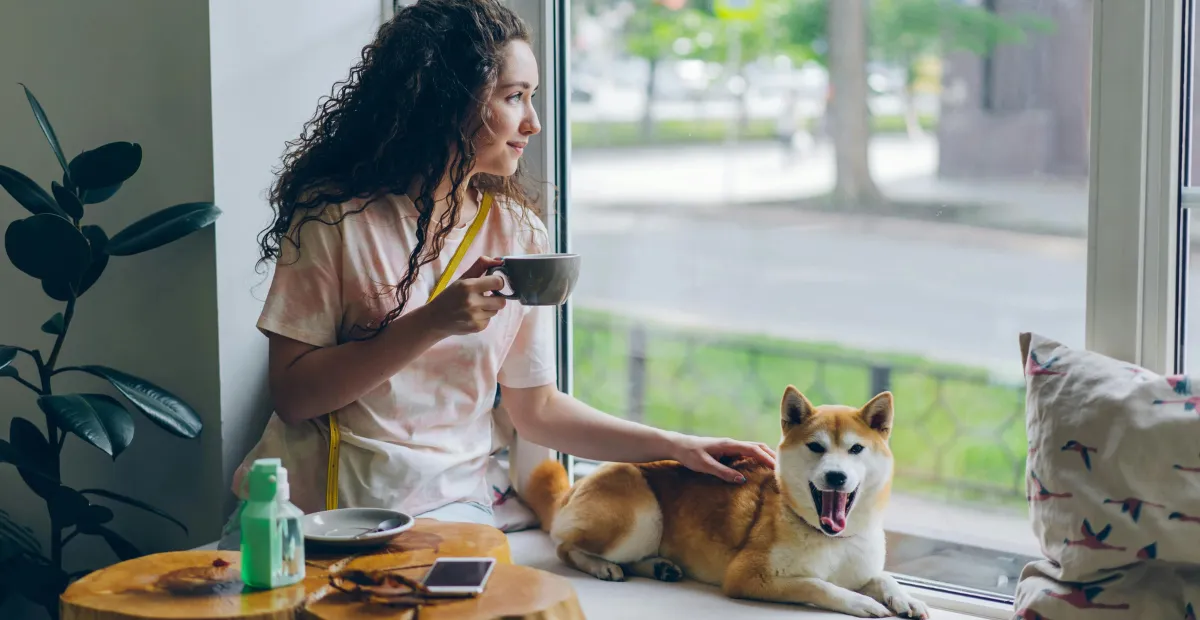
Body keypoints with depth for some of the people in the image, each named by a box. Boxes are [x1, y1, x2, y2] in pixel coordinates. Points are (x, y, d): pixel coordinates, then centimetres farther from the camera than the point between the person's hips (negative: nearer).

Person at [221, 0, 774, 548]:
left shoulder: (518, 232, 5)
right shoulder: (334, 212, -6)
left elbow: (536, 407, 12)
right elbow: (291, 393, -10)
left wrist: (676, 447, 4)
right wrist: (432, 324, -19)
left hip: (442, 504, 2)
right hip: (311, 500, -1)